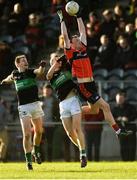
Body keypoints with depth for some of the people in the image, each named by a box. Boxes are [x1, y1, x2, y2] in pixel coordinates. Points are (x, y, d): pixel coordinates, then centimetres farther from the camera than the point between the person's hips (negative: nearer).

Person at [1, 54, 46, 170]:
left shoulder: (31, 72, 0)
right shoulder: (15, 74, 5)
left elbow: (40, 72, -22)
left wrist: (42, 66, -39)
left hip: (35, 104, 1)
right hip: (23, 107, 0)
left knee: (38, 131, 11)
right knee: (27, 134, -9)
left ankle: (36, 151, 37)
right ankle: (28, 159, -1)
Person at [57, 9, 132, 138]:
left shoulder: (83, 49, 11)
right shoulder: (71, 53, -7)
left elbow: (82, 31, 15)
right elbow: (65, 36, -11)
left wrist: (78, 16, 13)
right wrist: (62, 20, -12)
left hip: (91, 84, 8)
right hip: (83, 87, -8)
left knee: (95, 110, 15)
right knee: (105, 106, -10)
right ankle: (117, 130, -9)